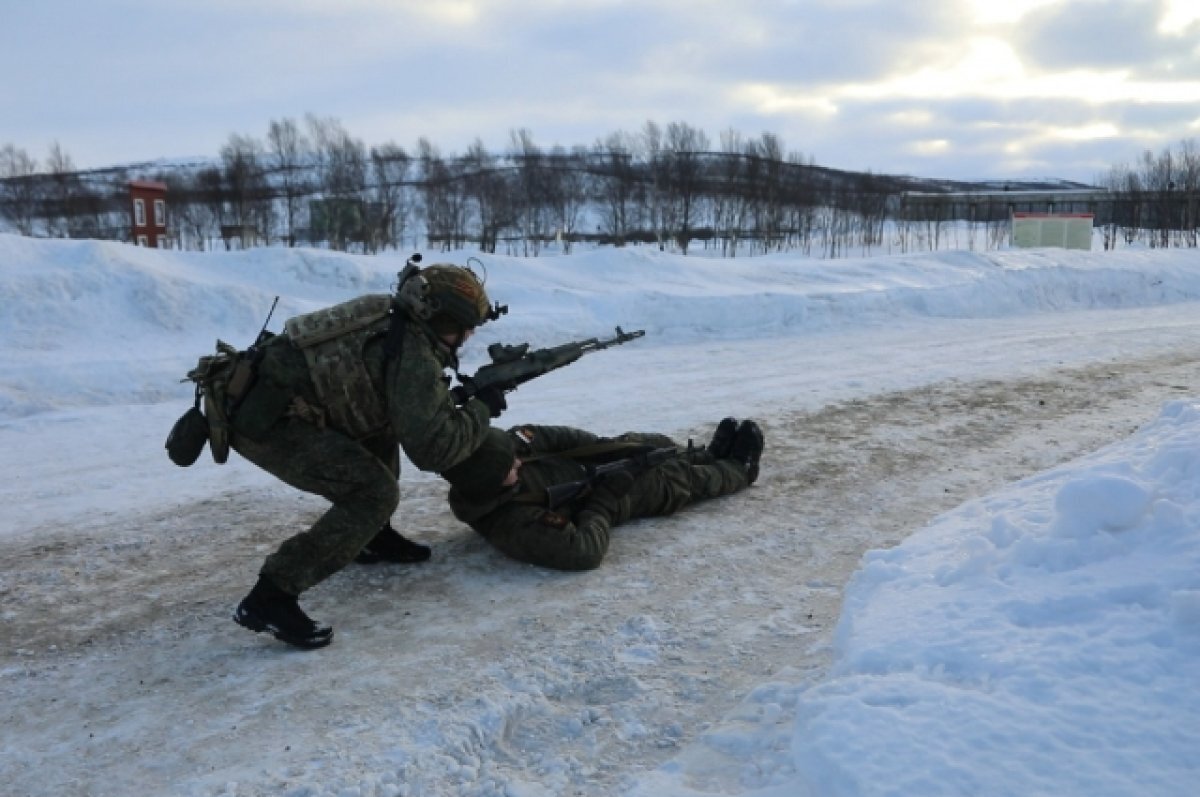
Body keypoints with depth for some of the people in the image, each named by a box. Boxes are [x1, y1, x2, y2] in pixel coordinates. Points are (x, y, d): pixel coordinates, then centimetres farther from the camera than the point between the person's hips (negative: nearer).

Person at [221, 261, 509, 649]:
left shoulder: (391, 322, 12)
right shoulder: (415, 355, -14)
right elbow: (433, 447, -18)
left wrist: (460, 390, 17)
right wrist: (482, 408, -3)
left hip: (269, 397, 10)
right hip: (259, 414, -10)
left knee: (382, 431, 21)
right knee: (375, 493, -13)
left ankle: (374, 537, 31)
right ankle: (270, 596, -13)